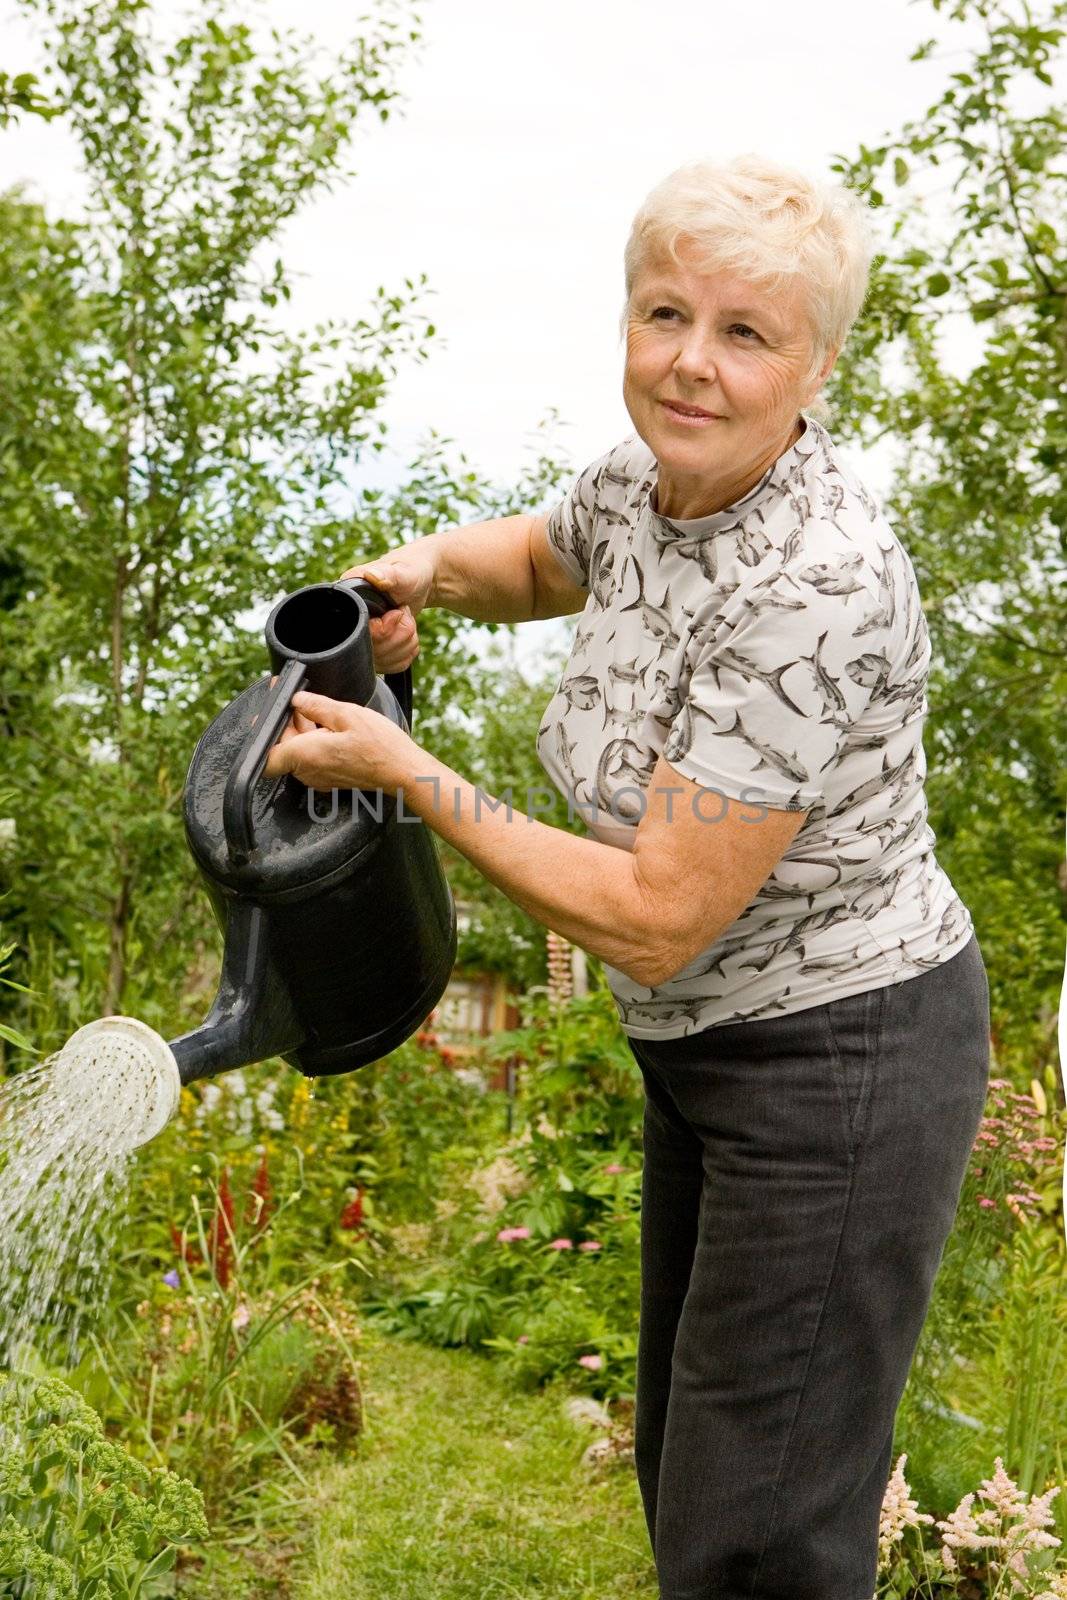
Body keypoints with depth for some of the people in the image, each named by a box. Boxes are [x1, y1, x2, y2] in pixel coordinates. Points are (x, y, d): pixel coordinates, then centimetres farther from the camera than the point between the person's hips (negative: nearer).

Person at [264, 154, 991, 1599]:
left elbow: (651, 921, -28)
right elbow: (538, 559, 23)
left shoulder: (816, 587, -30)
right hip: (709, 1048, 9)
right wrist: (429, 567, 0)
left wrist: (400, 770, -21)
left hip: (841, 1070, -9)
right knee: (686, 1467, 25)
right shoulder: (642, 484, -3)